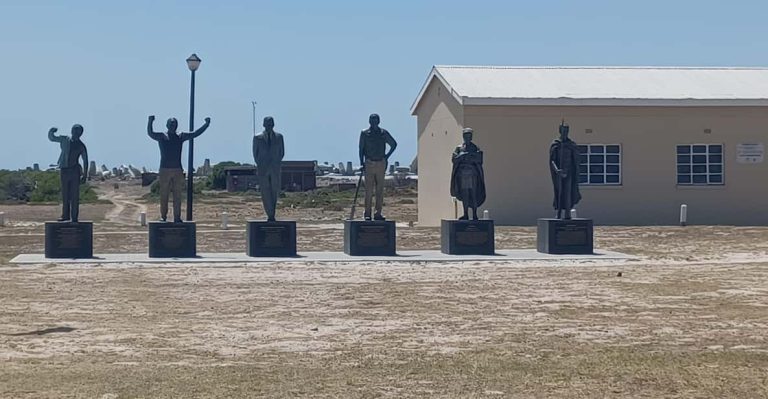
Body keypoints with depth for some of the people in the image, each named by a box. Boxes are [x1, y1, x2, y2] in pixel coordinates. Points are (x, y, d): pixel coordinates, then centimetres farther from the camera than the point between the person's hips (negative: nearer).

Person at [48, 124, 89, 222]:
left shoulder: (81, 146, 3)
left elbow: (85, 161, 6)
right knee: (65, 195, 8)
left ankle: (74, 217, -2)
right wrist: (51, 131, -6)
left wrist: (85, 175, 1)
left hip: (74, 170, -2)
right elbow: (51, 138, 17)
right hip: (64, 170, 2)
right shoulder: (64, 140, 8)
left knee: (74, 196, -4)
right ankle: (65, 215, 17)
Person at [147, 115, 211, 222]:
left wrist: (206, 125, 8)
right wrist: (150, 122, -31)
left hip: (178, 170, 3)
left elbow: (195, 134, 14)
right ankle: (163, 216, 6)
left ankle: (177, 217, 3)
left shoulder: (181, 137, 13)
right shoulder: (161, 137, 2)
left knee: (177, 195, 1)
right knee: (164, 195, -2)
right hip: (165, 170, -3)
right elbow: (150, 133, -15)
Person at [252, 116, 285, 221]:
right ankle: (270, 215, 0)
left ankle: (272, 214, 9)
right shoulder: (257, 137, 5)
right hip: (262, 169, -1)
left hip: (275, 169, 1)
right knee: (265, 193, -4)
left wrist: (276, 163, 6)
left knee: (275, 192, -1)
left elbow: (282, 152, 14)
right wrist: (259, 165, 5)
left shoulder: (279, 137, 8)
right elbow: (255, 153, 11)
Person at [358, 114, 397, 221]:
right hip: (369, 164, -2)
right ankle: (367, 214, -2)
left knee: (380, 190, 1)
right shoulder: (364, 133, 4)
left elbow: (394, 144, 19)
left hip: (381, 163, 2)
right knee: (369, 189, -5)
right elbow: (361, 149, 4)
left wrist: (387, 156, 11)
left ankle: (378, 213, 5)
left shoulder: (384, 133, 8)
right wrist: (362, 163, -4)